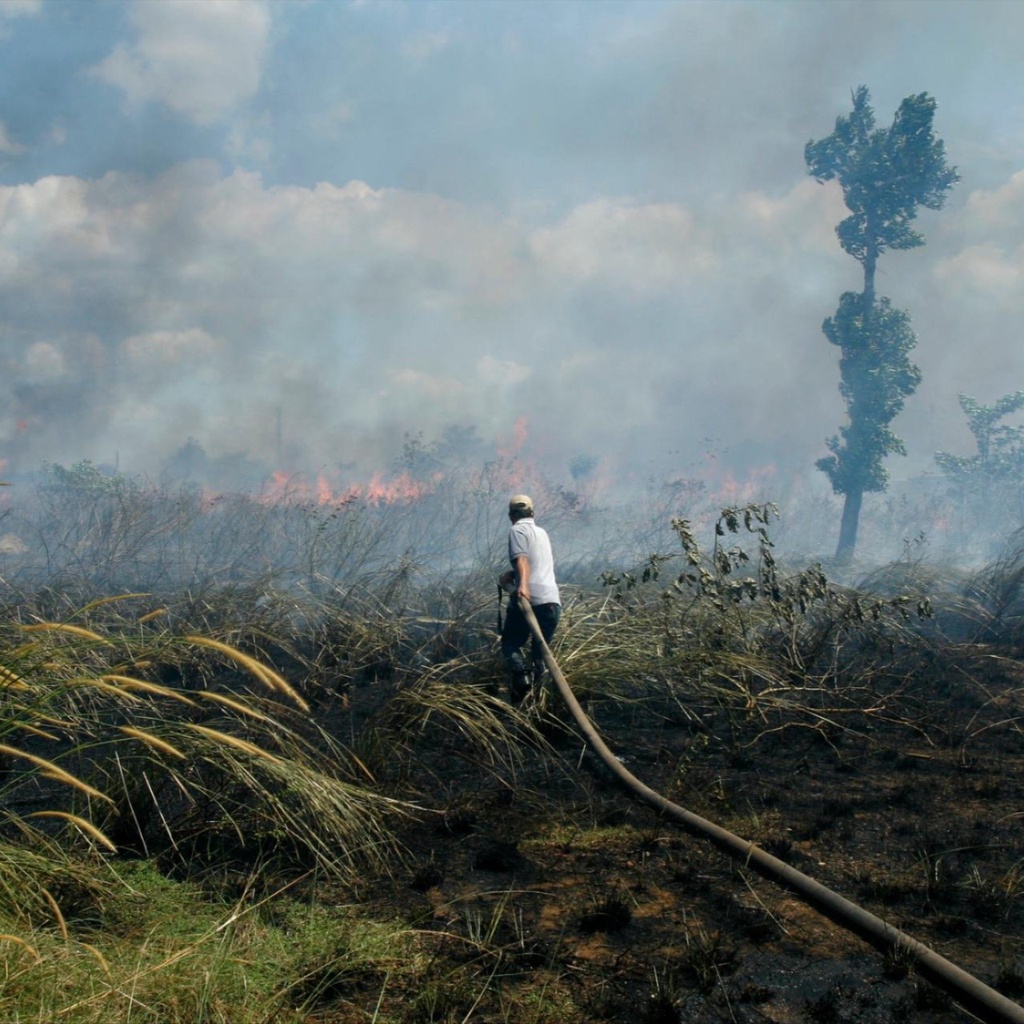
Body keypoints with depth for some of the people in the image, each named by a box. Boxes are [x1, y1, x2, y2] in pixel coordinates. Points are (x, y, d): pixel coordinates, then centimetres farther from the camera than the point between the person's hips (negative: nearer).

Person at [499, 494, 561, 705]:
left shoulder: (517, 530, 2)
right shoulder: (542, 532, 26)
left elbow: (522, 559, -16)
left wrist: (522, 584, -29)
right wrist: (511, 575, 27)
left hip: (530, 599, -6)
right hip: (553, 601, 6)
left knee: (510, 643, 8)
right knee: (540, 651, 17)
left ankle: (521, 675, -18)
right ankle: (537, 693, 4)